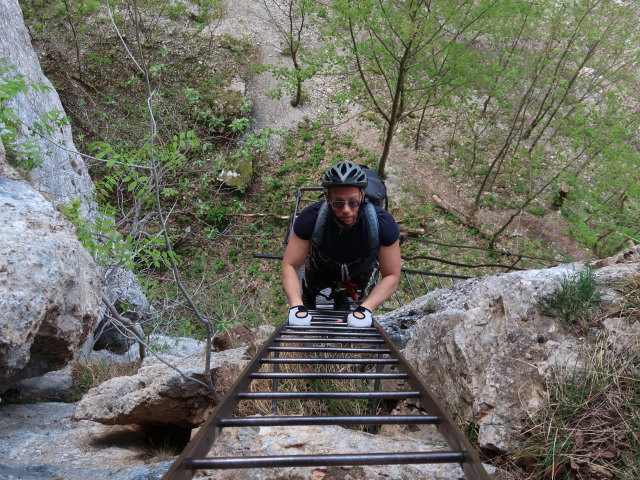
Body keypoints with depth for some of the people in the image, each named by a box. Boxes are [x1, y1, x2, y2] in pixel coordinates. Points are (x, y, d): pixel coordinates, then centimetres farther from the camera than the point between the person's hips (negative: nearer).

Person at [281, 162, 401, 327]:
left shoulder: (383, 223, -40)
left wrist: (365, 308, -43)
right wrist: (296, 306, -45)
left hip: (359, 272, 0)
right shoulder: (310, 219, -40)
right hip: (321, 267, 0)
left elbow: (391, 275, -30)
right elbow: (290, 265, -31)